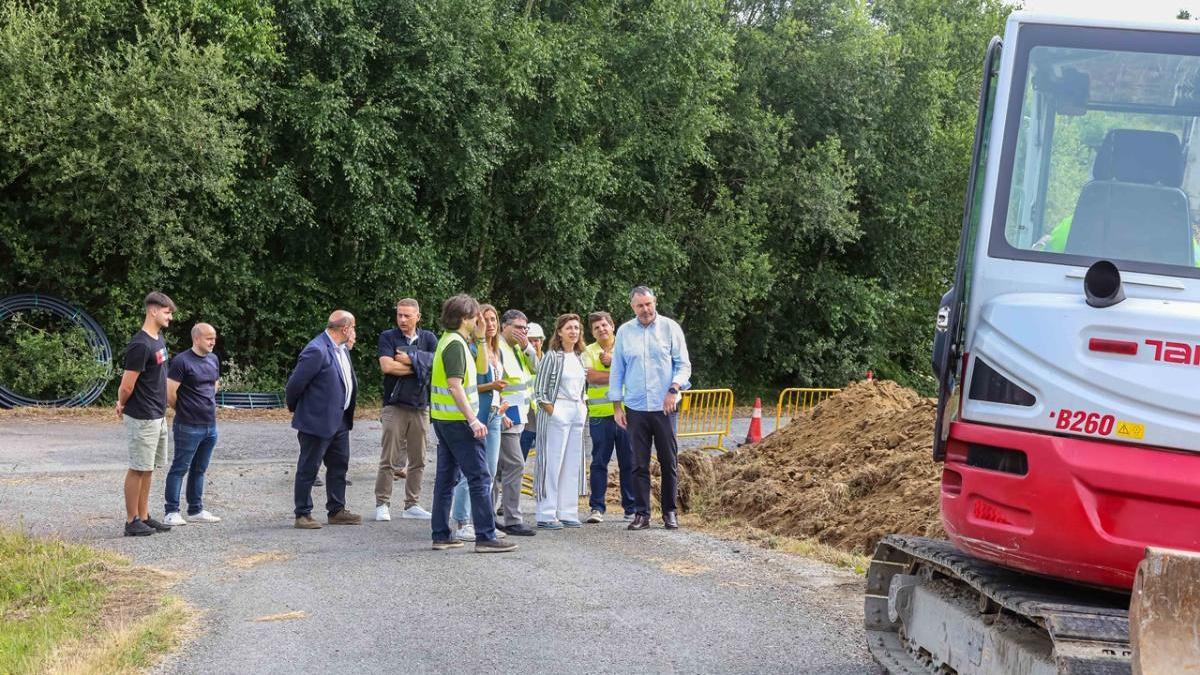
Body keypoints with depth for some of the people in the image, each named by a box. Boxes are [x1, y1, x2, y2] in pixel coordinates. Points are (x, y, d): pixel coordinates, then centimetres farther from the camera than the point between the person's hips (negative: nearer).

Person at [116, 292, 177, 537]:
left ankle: (144, 517, 20)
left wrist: (122, 403, 11)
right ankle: (132, 522, 4)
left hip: (158, 416, 9)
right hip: (142, 418, -9)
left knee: (148, 469, 13)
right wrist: (122, 405, 1)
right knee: (138, 469, -2)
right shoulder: (140, 345, -20)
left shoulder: (158, 340, 11)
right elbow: (127, 385, -18)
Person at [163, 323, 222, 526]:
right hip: (189, 427, -7)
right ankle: (171, 512, 2)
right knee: (180, 468, -2)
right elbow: (170, 393, -14)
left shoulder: (213, 360, 11)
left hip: (210, 425, 7)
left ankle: (196, 510, 22)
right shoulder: (182, 361, -13)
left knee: (199, 469, 14)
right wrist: (184, 410, 0)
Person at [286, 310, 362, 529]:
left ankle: (337, 511, 27)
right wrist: (295, 409, -4)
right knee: (308, 469, 1)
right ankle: (302, 515, 9)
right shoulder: (317, 351, -22)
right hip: (317, 421, -10)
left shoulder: (341, 349, 9)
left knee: (339, 465, 16)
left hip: (339, 420, 10)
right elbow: (295, 384, -19)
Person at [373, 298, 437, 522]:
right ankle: (382, 505, 2)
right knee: (389, 459, -5)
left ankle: (412, 505, 15)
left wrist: (411, 359, -9)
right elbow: (387, 366, -13)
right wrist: (419, 367, -7)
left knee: (418, 461, 7)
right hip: (395, 405, -3)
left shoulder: (428, 338, 9)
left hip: (421, 407, 3)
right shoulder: (388, 337, 1)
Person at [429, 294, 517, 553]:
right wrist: (473, 420, -24)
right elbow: (455, 385, -22)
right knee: (479, 476, -8)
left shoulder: (449, 340, 15)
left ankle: (440, 535, 14)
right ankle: (485, 537, -10)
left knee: (447, 477, 12)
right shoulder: (455, 344, -15)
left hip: (443, 419, 10)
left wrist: (480, 338, 15)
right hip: (457, 420, -10)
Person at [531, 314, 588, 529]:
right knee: (553, 463, -7)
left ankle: (567, 513, 13)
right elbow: (539, 390, -9)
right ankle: (546, 515, -4)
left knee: (573, 464, 8)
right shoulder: (552, 356, -7)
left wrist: (583, 405, 11)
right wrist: (550, 410, -13)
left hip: (577, 413, 7)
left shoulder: (579, 357, 14)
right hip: (557, 412, -7)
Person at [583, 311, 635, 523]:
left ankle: (631, 508, 10)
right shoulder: (589, 352, 7)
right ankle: (596, 507, 5)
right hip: (600, 415, 0)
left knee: (629, 462, 4)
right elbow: (592, 376, -10)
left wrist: (612, 362, -12)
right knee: (599, 462, 0)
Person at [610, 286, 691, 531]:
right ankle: (641, 513, 7)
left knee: (669, 462, 2)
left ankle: (669, 512, 11)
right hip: (635, 408, 1)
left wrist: (674, 389, -14)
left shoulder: (670, 328, 2)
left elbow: (683, 365, 2)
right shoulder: (624, 332, 7)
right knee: (639, 464, 3)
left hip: (664, 407, -1)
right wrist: (617, 405, 5)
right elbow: (617, 371, 10)